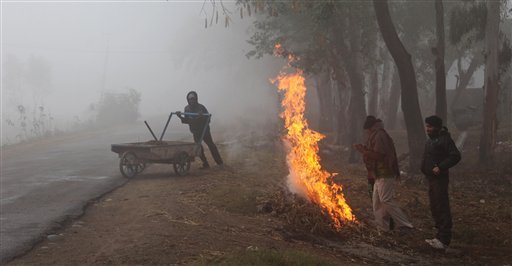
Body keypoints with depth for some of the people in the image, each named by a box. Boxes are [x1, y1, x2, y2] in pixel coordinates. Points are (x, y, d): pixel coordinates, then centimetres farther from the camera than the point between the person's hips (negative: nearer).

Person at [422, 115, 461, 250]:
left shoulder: (444, 139, -15)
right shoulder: (431, 139, 15)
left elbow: (455, 156, -21)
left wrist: (441, 167, -24)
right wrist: (425, 168, 9)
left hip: (439, 179, -10)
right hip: (431, 178, 10)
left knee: (442, 208, -10)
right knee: (435, 208, 15)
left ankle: (444, 240, -9)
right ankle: (440, 236, 24)